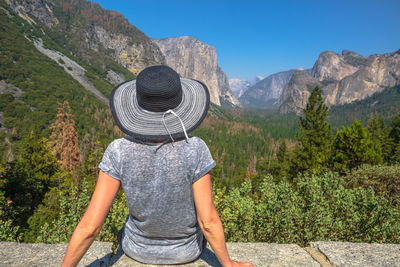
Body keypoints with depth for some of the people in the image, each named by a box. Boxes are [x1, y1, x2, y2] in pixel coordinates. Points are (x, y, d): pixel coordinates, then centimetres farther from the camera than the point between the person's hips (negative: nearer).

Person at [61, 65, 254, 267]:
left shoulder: (119, 151, -29)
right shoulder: (194, 150, -33)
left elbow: (90, 226, -25)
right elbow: (208, 222, -26)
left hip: (138, 248, 1)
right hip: (186, 250, -1)